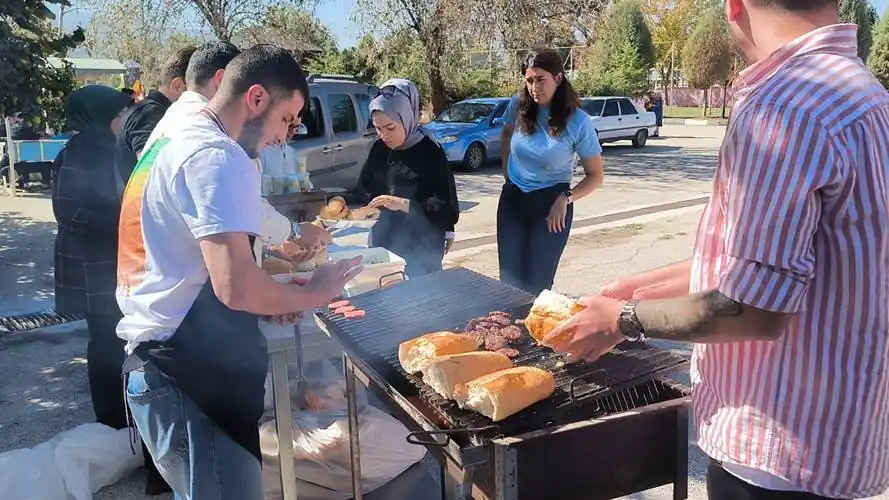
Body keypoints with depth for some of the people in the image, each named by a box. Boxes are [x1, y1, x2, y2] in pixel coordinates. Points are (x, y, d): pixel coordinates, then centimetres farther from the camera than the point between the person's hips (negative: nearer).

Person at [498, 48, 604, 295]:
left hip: (552, 204, -3)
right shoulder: (519, 105, -7)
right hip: (513, 199, 3)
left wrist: (566, 199, -21)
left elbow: (595, 175, -7)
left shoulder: (578, 122, -15)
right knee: (509, 280, 6)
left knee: (537, 283, 2)